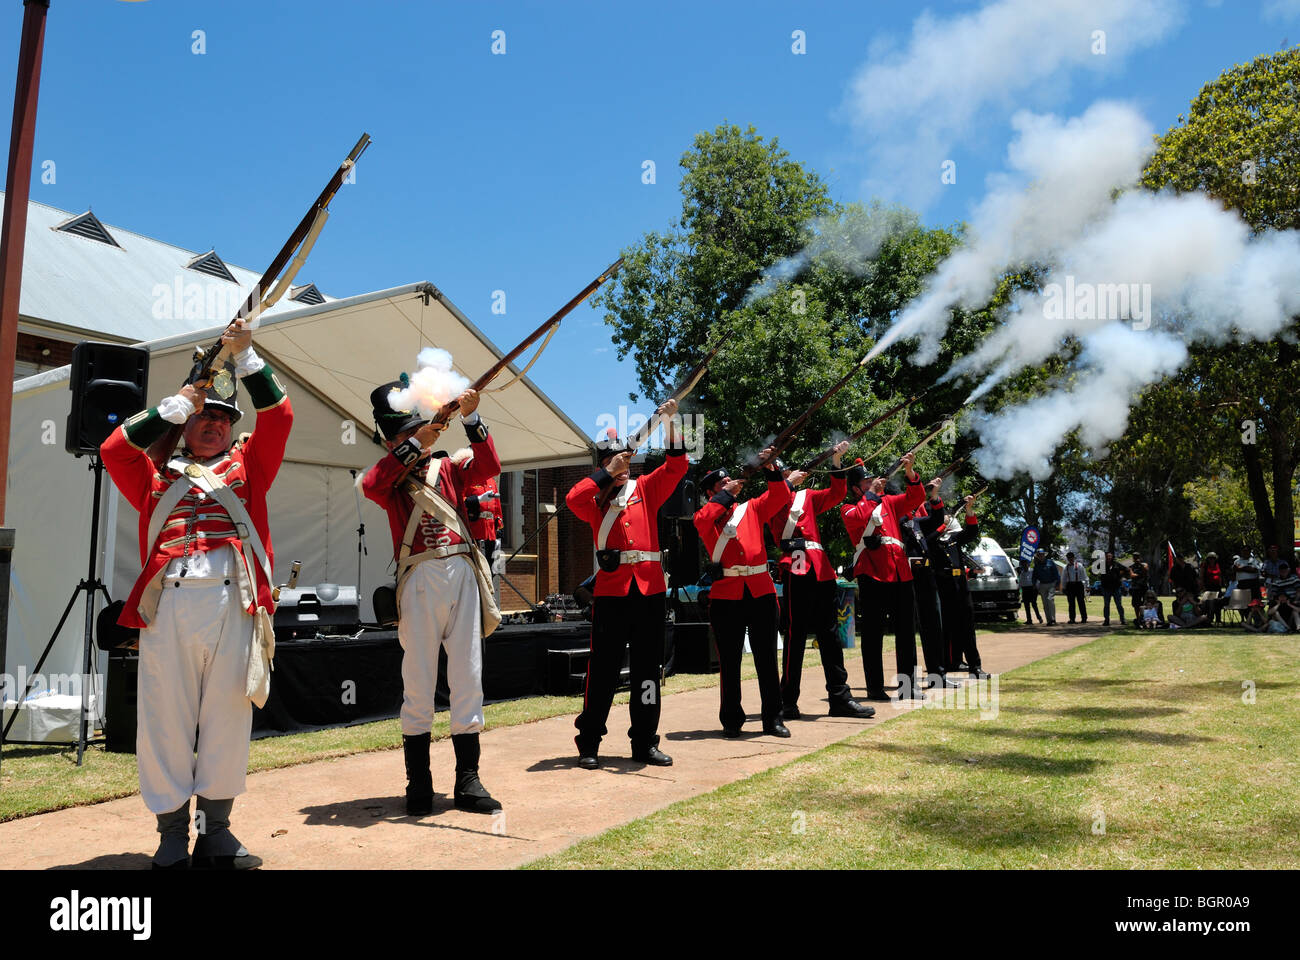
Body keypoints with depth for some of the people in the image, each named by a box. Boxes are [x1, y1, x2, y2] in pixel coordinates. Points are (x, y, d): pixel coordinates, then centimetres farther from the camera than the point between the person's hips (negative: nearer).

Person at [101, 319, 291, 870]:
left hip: (233, 601, 0)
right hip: (168, 602, 0)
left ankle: (216, 831, 14)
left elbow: (278, 415, 12)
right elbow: (114, 448, 5)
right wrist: (177, 403, 11)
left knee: (227, 716, 2)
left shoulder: (246, 468, 21)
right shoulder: (156, 476, 21)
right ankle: (172, 836, 12)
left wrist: (245, 356, 10)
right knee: (166, 718, 1)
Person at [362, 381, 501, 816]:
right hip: (421, 579, -3)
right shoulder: (389, 475, 10)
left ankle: (467, 781, 10)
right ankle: (418, 783, 11)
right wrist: (414, 445, -14)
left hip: (463, 572, 3)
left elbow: (489, 466, 1)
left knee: (469, 679, 3)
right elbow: (370, 486, -13)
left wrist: (471, 418, -8)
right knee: (419, 682, 1)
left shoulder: (447, 467, 17)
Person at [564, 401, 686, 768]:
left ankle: (645, 742, 17)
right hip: (611, 587, -2)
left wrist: (669, 421, -7)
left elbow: (676, 465, 2)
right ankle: (588, 744, 10)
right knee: (603, 667, 0)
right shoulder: (594, 498, 8)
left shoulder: (645, 489, 13)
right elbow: (572, 500, -15)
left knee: (647, 666, 7)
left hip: (650, 586, 2)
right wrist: (608, 475, -14)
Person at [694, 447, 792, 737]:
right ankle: (731, 719, 15)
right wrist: (727, 494, -10)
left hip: (760, 591, 2)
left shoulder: (751, 508, 15)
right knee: (730, 660, 5)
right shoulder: (706, 515, 7)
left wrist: (770, 469, -7)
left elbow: (780, 497, 5)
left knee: (767, 656, 5)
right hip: (726, 594, -2)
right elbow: (703, 520, -16)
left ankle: (772, 717, 13)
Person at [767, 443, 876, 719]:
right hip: (796, 571, -7)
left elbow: (836, 494, 14)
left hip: (821, 571, 7)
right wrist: (789, 482, -11)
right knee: (795, 636, -6)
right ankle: (788, 703, 1)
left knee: (829, 636, 10)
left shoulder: (806, 497, 21)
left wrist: (836, 460, 5)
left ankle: (840, 698, 16)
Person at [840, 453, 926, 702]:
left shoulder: (888, 502, 20)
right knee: (873, 633, -1)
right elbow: (858, 517, -18)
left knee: (906, 629, 6)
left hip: (900, 573, 5)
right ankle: (875, 688, 6)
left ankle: (908, 685, 14)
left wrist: (910, 472, -1)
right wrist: (871, 492, -10)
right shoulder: (849, 510, 4)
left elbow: (915, 497, 14)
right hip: (872, 575, -5)